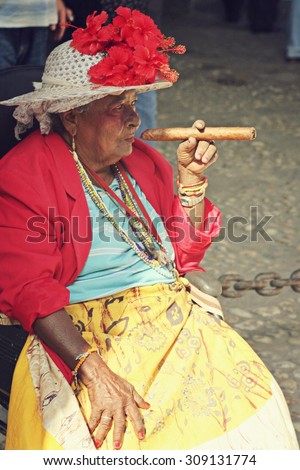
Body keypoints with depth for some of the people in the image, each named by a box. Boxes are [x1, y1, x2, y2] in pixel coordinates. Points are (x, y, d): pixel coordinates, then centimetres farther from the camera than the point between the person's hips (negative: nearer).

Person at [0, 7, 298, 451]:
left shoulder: (143, 160, 16)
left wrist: (192, 178, 8)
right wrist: (94, 371, -26)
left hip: (176, 315, 6)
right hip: (87, 338, -5)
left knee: (251, 405, -21)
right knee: (122, 434, -33)